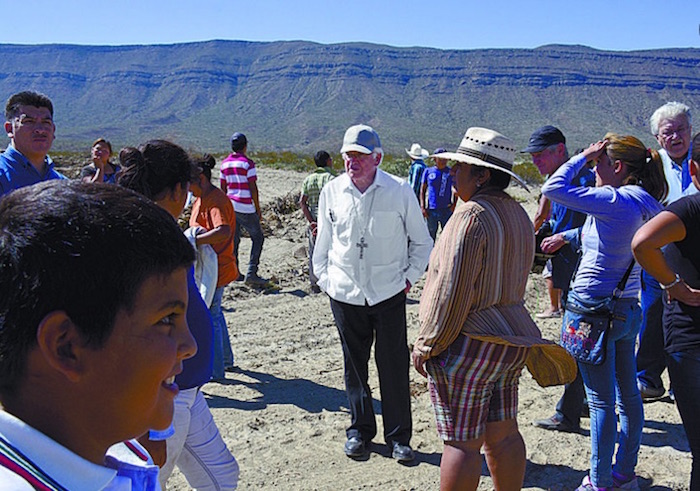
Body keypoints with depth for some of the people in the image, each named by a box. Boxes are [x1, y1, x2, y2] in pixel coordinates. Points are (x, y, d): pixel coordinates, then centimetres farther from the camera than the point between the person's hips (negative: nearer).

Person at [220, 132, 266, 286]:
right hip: (245, 208, -6)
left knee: (233, 239, 12)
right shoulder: (247, 163, -10)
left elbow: (223, 188, 14)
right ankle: (251, 273, -4)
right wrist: (258, 209, -5)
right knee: (258, 238, 4)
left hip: (230, 206, 6)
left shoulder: (225, 163, 9)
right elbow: (253, 188, -11)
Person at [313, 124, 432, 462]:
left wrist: (409, 277, 1)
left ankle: (399, 437, 21)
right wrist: (324, 279, 8)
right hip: (345, 295, 2)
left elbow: (421, 241, 6)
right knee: (354, 365, 13)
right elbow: (323, 242, 13)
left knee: (393, 367, 4)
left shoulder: (400, 191, -5)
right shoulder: (331, 191, 1)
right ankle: (359, 429, 31)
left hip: (389, 295, -2)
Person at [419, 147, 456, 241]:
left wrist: (454, 204, -1)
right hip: (431, 210, 1)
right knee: (431, 234, 11)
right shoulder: (428, 171, 4)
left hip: (446, 209, -1)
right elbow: (422, 190, 8)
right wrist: (422, 207, 0)